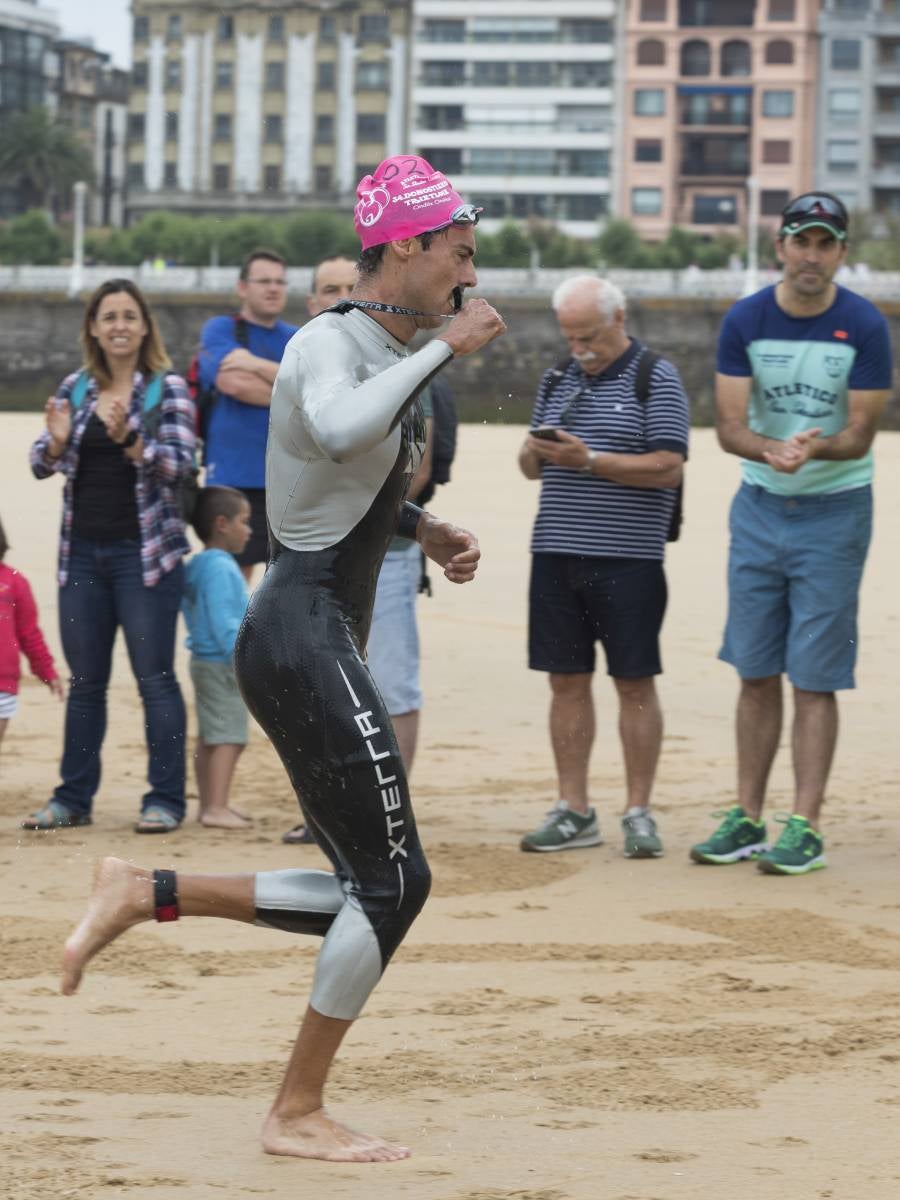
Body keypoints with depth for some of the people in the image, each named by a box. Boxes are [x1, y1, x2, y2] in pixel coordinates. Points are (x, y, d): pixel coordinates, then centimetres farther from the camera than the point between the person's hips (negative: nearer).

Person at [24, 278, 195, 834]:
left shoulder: (168, 389, -2)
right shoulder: (75, 388, 9)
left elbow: (180, 464, -12)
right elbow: (43, 466, 8)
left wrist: (128, 439, -28)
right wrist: (56, 442, -15)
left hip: (144, 553, -4)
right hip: (82, 553, 4)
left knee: (155, 677, -3)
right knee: (85, 679, 9)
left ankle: (165, 800, 1)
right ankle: (74, 797, 15)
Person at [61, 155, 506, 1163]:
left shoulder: (390, 354, 17)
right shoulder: (328, 344, -12)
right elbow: (338, 432, -36)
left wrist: (421, 528, 19)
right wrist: (445, 347, -27)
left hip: (319, 640, 10)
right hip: (304, 635, -10)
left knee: (372, 895, 8)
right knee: (393, 879, -9)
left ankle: (144, 893, 13)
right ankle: (297, 1115, -1)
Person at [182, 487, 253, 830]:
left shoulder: (197, 567, 15)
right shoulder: (220, 568, -17)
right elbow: (223, 622, -23)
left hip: (206, 660, 11)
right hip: (221, 664, -11)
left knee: (209, 737, 13)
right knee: (228, 737, -11)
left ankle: (209, 804, 18)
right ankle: (216, 807, -15)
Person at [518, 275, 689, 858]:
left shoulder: (656, 380, -3)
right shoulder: (558, 381, 15)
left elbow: (668, 467, -12)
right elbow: (532, 468, 19)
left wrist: (588, 460, -18)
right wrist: (534, 452, -5)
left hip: (628, 560, -5)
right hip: (557, 555, 5)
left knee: (634, 682, 0)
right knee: (567, 680, 6)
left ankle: (638, 813, 5)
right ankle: (573, 812, 12)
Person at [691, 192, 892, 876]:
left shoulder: (864, 327, -10)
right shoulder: (745, 321, -2)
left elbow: (860, 436, -10)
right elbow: (729, 426, -6)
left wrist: (816, 446, -32)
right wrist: (771, 449, -28)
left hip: (834, 511, -3)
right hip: (759, 507, 3)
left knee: (814, 678, -5)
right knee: (756, 672, 8)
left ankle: (805, 828, -2)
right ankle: (747, 819, 15)